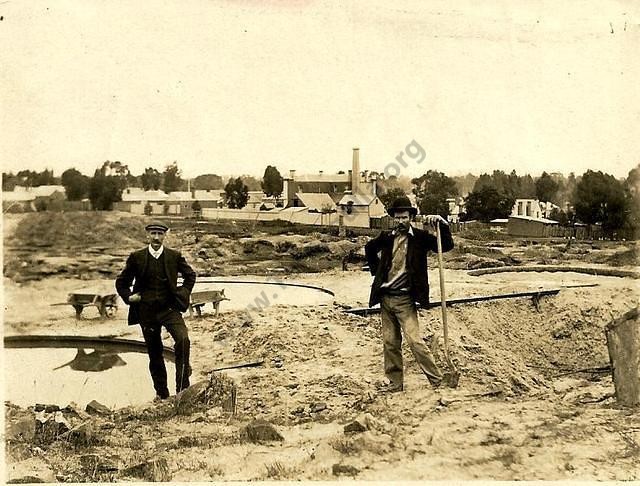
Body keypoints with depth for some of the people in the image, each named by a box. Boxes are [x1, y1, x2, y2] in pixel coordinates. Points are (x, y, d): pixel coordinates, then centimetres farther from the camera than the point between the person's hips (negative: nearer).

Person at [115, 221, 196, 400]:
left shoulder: (175, 256, 0)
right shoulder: (136, 257, 0)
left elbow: (190, 275, 16)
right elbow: (121, 282, 12)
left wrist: (183, 293, 5)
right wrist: (129, 297, -1)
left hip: (169, 308, -1)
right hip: (147, 312, 1)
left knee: (183, 340, -26)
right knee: (154, 353, 9)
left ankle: (182, 386, -16)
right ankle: (161, 393, 25)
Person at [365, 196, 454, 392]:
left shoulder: (420, 237, -4)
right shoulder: (386, 237, 6)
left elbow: (447, 245, -13)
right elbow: (369, 249, 26)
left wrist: (442, 223, -24)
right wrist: (376, 271, 19)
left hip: (405, 299, -4)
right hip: (385, 297, 4)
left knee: (414, 340, -12)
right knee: (390, 342, 9)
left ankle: (437, 378, -2)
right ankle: (395, 382, 19)